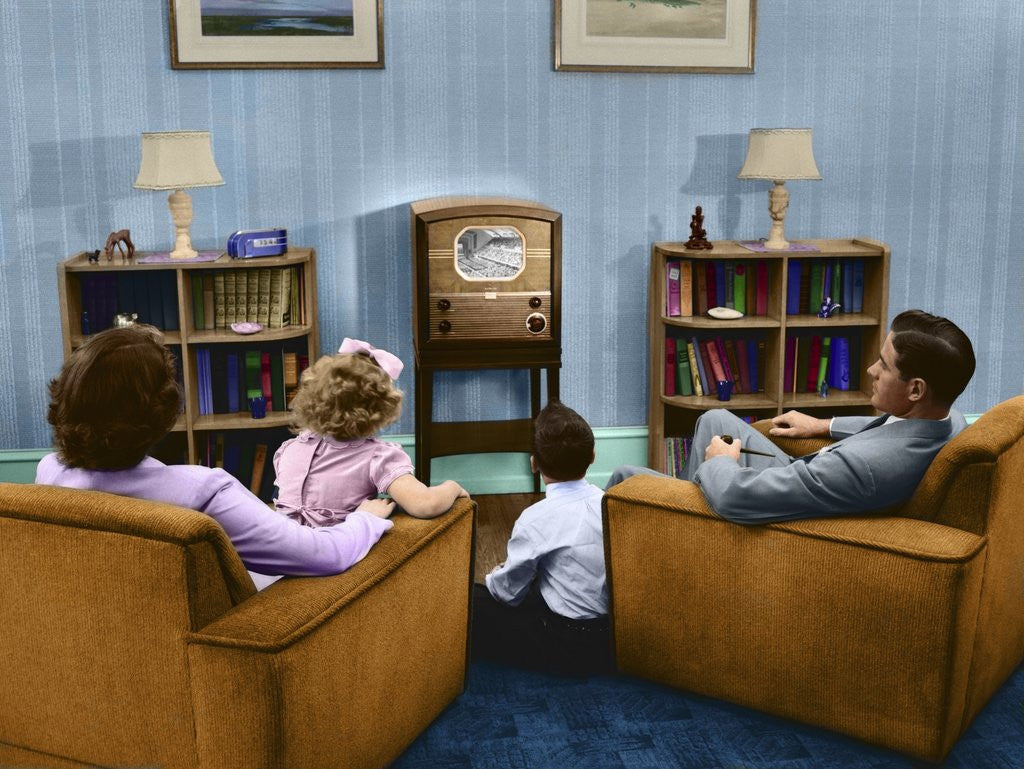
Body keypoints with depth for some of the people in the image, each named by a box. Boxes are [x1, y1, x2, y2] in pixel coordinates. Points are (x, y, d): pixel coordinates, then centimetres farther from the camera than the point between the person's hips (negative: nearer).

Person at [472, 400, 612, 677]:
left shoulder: (537, 519, -18)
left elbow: (509, 592, -7)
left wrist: (494, 578, 17)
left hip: (566, 647, -6)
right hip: (613, 635, 6)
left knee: (469, 600, 2)